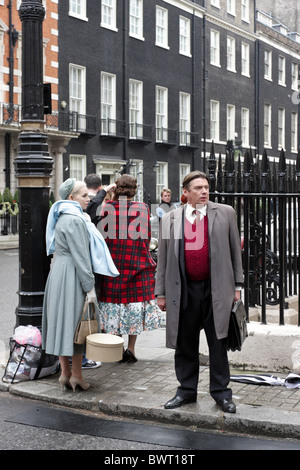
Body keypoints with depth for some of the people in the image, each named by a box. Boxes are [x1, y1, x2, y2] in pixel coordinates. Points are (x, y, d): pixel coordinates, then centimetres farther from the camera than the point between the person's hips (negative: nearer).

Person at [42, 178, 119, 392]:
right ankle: (76, 375, 4)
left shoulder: (65, 217, 15)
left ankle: (65, 373, 17)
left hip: (60, 272, 10)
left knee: (63, 320, 11)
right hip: (72, 276, -10)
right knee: (75, 321, -3)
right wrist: (89, 287, -17)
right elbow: (80, 256, -19)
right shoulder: (74, 220, -16)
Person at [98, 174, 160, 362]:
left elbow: (103, 236, 0)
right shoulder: (142, 208, -6)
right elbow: (147, 237, 0)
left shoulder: (107, 208, -5)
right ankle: (131, 348, 7)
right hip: (137, 262, -1)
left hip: (113, 262, 1)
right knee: (136, 300, 10)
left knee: (115, 301, 10)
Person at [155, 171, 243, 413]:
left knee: (218, 343, 5)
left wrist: (237, 285, 4)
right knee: (185, 344, 9)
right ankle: (187, 390, 23)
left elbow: (235, 250, 7)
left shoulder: (225, 213, 4)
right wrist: (161, 292, 6)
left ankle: (221, 391, 16)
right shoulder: (170, 219, 6)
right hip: (184, 290, 1)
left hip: (216, 289, -1)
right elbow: (163, 258, 8)